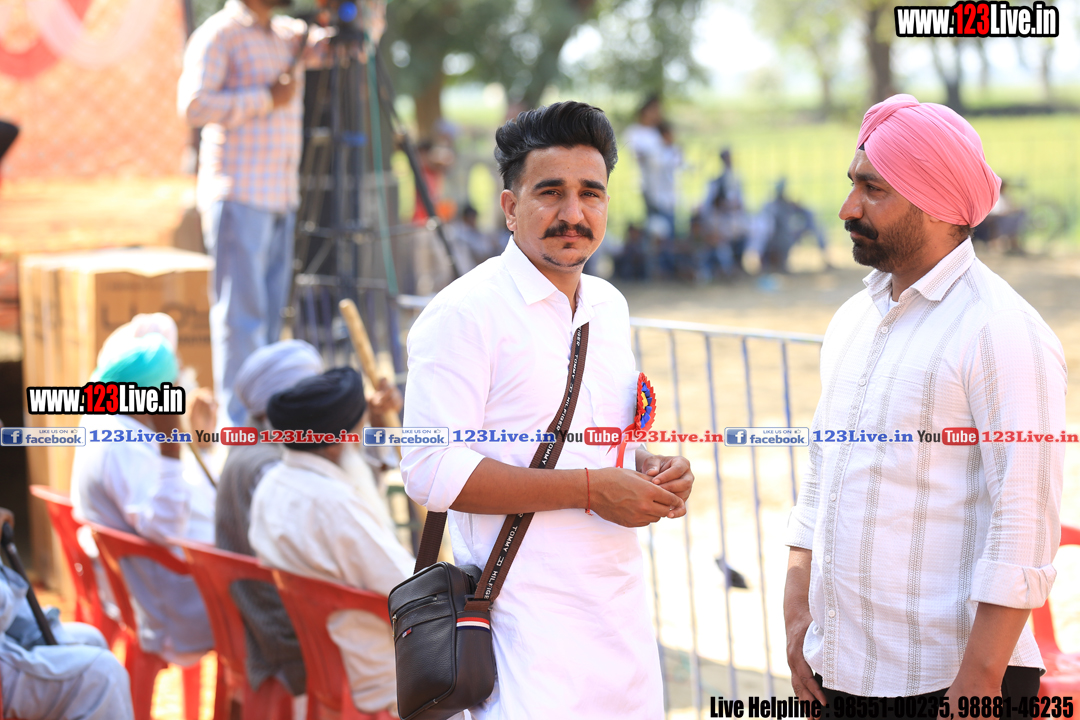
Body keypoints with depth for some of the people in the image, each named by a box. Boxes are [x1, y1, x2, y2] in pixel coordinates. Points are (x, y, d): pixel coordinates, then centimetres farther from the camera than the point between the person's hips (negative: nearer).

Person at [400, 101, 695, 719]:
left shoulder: (609, 305, 14)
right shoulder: (465, 313, -11)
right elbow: (432, 472, -18)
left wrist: (649, 469, 3)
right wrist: (590, 489, -19)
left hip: (624, 609, 7)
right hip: (526, 616, -7)